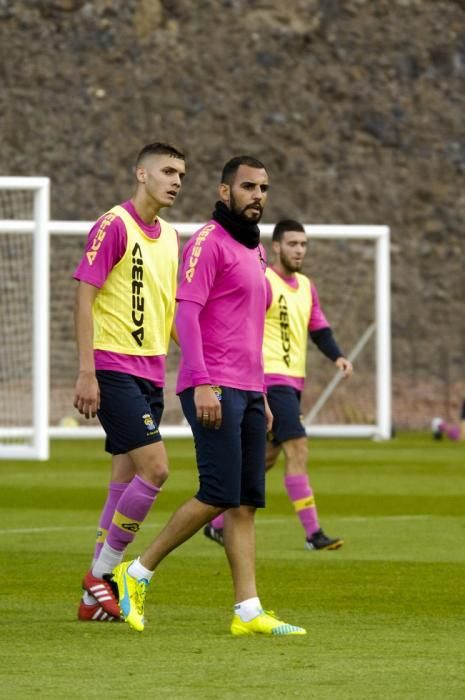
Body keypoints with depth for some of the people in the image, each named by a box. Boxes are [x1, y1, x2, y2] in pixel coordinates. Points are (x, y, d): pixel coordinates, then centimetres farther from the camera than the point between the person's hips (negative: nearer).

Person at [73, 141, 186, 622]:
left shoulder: (170, 238, 14)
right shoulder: (113, 226, -9)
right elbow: (84, 298, -12)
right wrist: (86, 372, -17)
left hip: (150, 374, 8)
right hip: (114, 369, -8)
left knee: (126, 479, 7)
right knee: (154, 469, -15)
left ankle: (96, 596, 11)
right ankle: (101, 575, -3)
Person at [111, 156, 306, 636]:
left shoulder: (255, 251, 21)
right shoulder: (208, 242, -6)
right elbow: (186, 313, -15)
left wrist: (261, 396, 22)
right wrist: (203, 384, -23)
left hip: (247, 392, 9)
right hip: (213, 391, -9)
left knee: (246, 503, 2)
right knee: (219, 495, -13)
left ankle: (247, 611, -1)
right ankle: (138, 573, -1)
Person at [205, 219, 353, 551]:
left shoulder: (306, 286, 15)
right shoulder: (261, 283, -10)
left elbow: (319, 329, 18)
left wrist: (337, 356, -2)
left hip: (293, 383, 9)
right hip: (271, 378, -9)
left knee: (266, 457, 13)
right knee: (298, 451, -15)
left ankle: (217, 523, 23)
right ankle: (313, 533, -15)